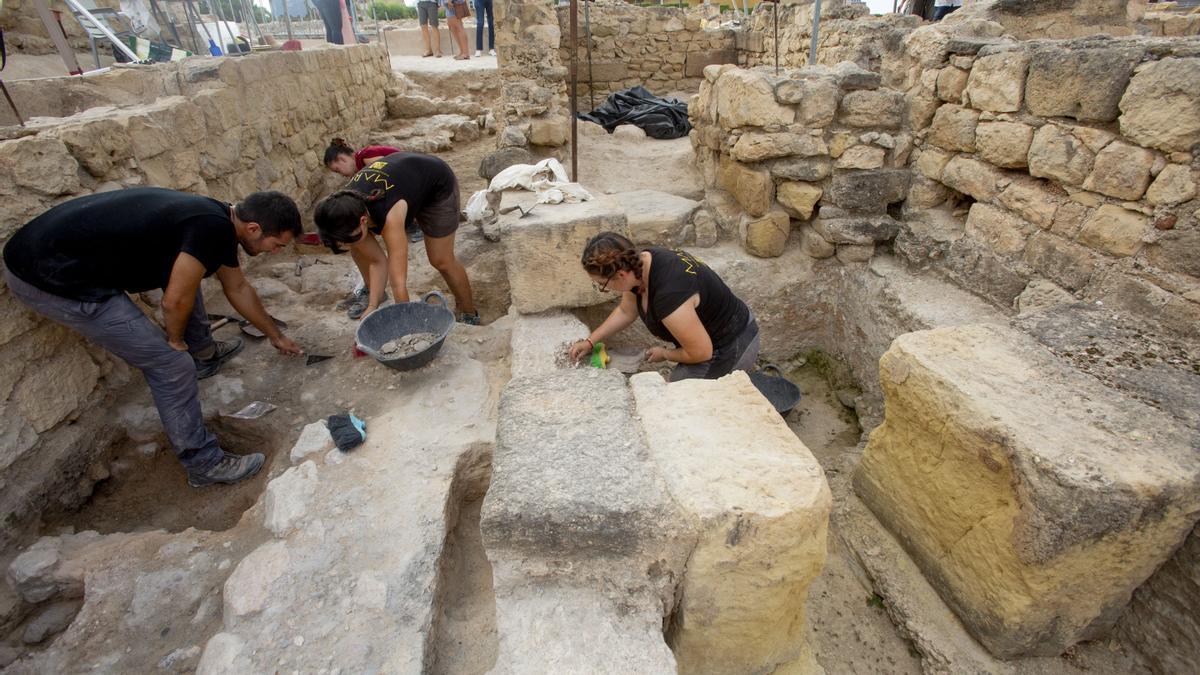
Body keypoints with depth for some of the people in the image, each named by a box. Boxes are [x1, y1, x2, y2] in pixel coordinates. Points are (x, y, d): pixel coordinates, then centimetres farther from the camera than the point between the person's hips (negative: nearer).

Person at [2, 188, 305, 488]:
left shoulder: (219, 220, 7)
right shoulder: (212, 229, -23)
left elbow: (238, 288, 20)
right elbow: (175, 300, -18)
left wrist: (276, 336, 30)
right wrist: (176, 339, 4)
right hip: (51, 279, -10)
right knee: (172, 364, -8)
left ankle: (203, 354, 38)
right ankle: (204, 463, 5)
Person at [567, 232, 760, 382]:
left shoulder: (669, 293, -37)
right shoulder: (639, 264, -10)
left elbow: (701, 353, -26)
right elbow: (626, 311, 10)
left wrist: (665, 354, -8)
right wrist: (590, 342, 9)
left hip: (729, 351, -8)